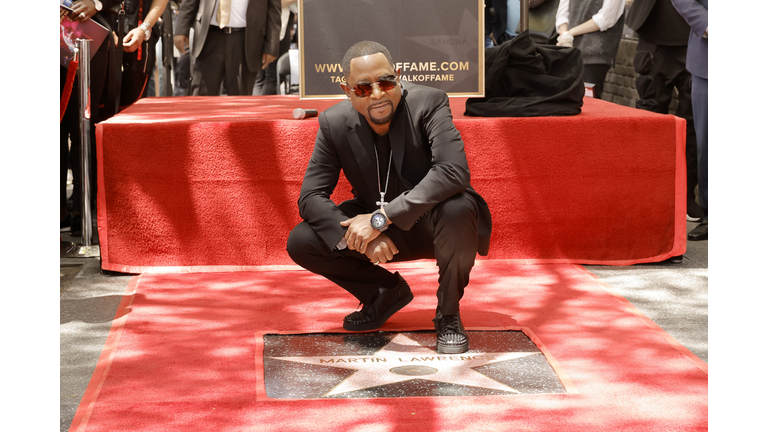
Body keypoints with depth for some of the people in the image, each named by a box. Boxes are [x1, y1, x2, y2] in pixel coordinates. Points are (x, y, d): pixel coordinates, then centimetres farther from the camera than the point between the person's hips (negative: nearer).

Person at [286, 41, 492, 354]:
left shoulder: (428, 103, -22)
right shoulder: (334, 123, -12)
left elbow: (454, 172, -37)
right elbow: (310, 196, -12)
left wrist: (381, 218, -40)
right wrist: (361, 238, -30)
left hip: (433, 223, -4)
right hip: (379, 231, 4)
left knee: (457, 208, -39)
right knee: (300, 243, -15)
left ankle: (448, 314, -11)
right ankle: (387, 292, 11)